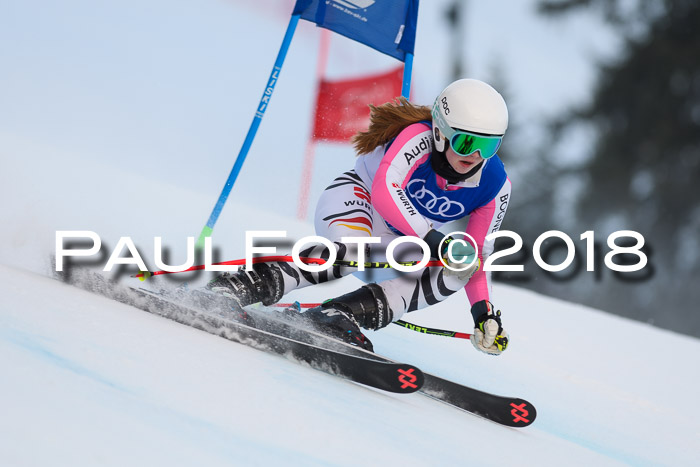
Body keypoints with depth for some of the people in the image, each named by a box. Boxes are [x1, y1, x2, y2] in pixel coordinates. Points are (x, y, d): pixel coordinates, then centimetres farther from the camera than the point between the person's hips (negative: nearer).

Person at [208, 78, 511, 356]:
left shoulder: (495, 187, -12)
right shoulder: (420, 136, -27)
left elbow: (477, 253, -1)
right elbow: (383, 189, -42)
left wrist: (483, 313, -14)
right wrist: (433, 240, -49)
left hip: (395, 242, 6)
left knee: (453, 273, -24)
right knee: (347, 252, -40)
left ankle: (341, 315, -30)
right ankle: (236, 288, -38)